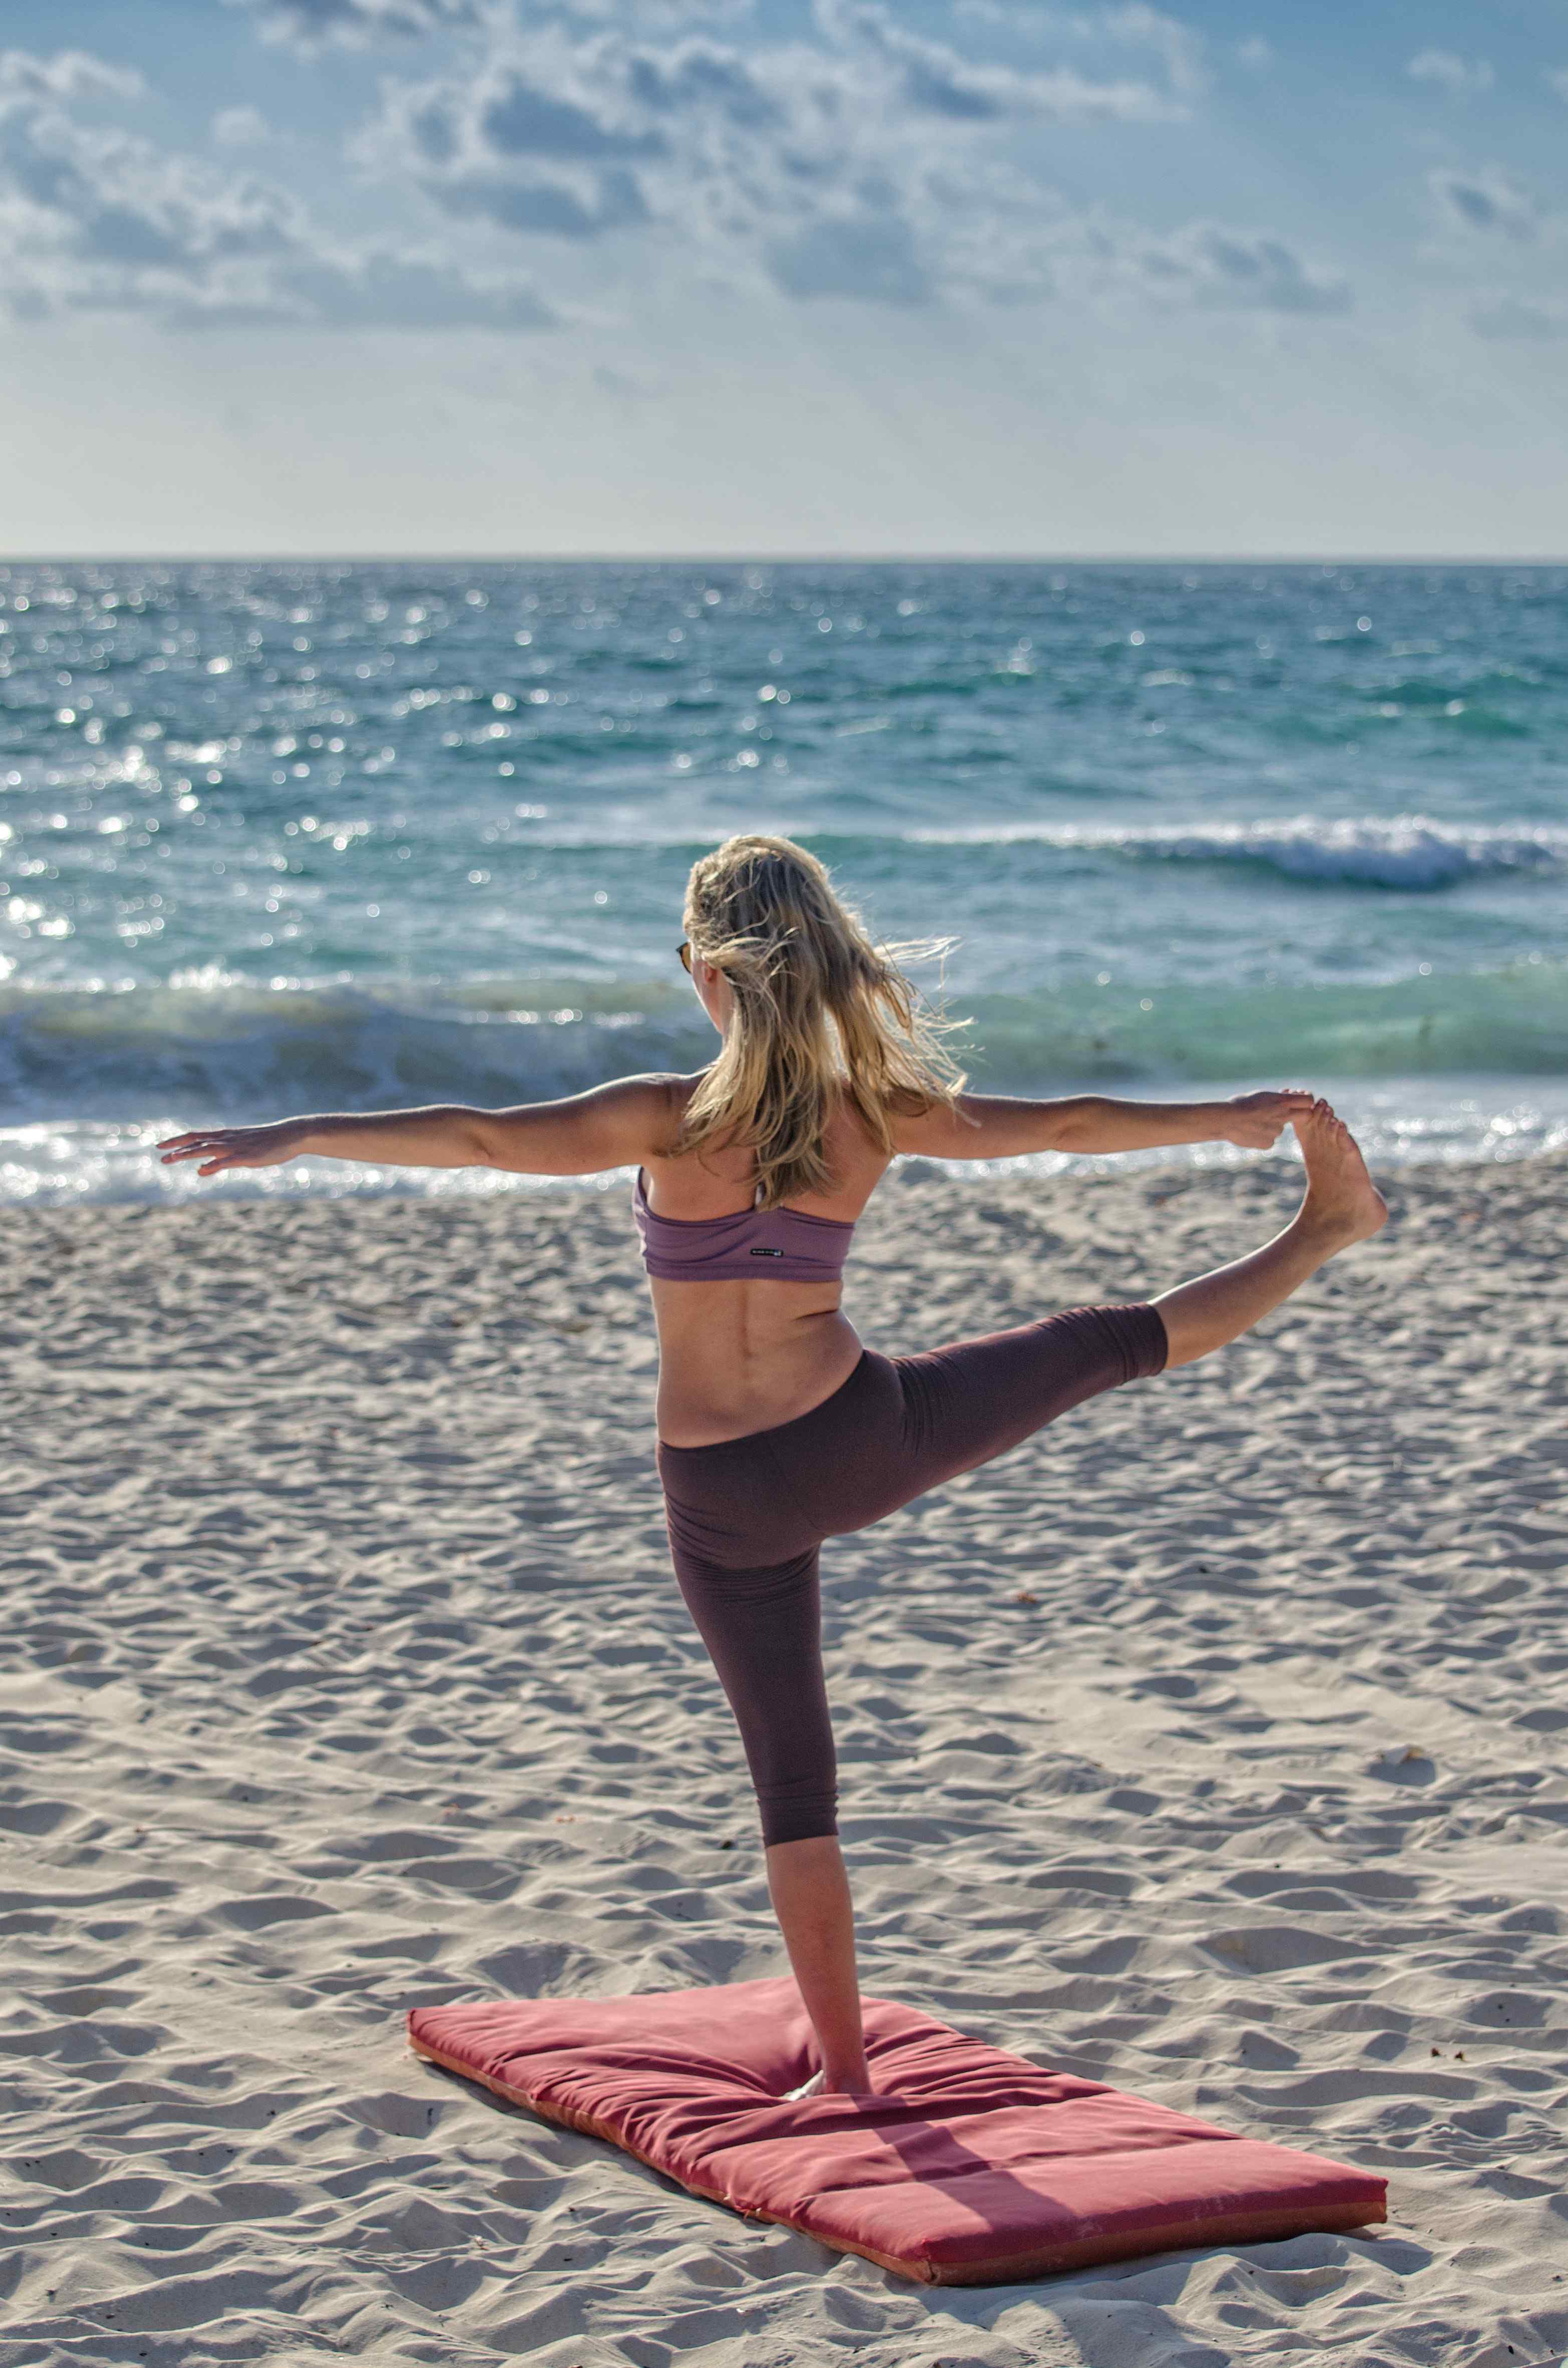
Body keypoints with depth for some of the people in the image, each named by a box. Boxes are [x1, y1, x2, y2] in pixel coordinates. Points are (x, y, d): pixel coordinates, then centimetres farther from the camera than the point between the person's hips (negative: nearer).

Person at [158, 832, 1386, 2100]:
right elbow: (1066, 1124, 6)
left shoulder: (674, 1119, -16)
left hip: (727, 1499, -2)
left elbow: (482, 1138, -24)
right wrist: (1233, 1115, 20)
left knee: (793, 1776, 9)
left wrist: (296, 1136, -22)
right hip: (867, 1435, 2)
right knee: (1114, 1341, 21)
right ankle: (1326, 1230, 40)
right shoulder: (875, 1114, -6)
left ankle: (845, 2066, 15)